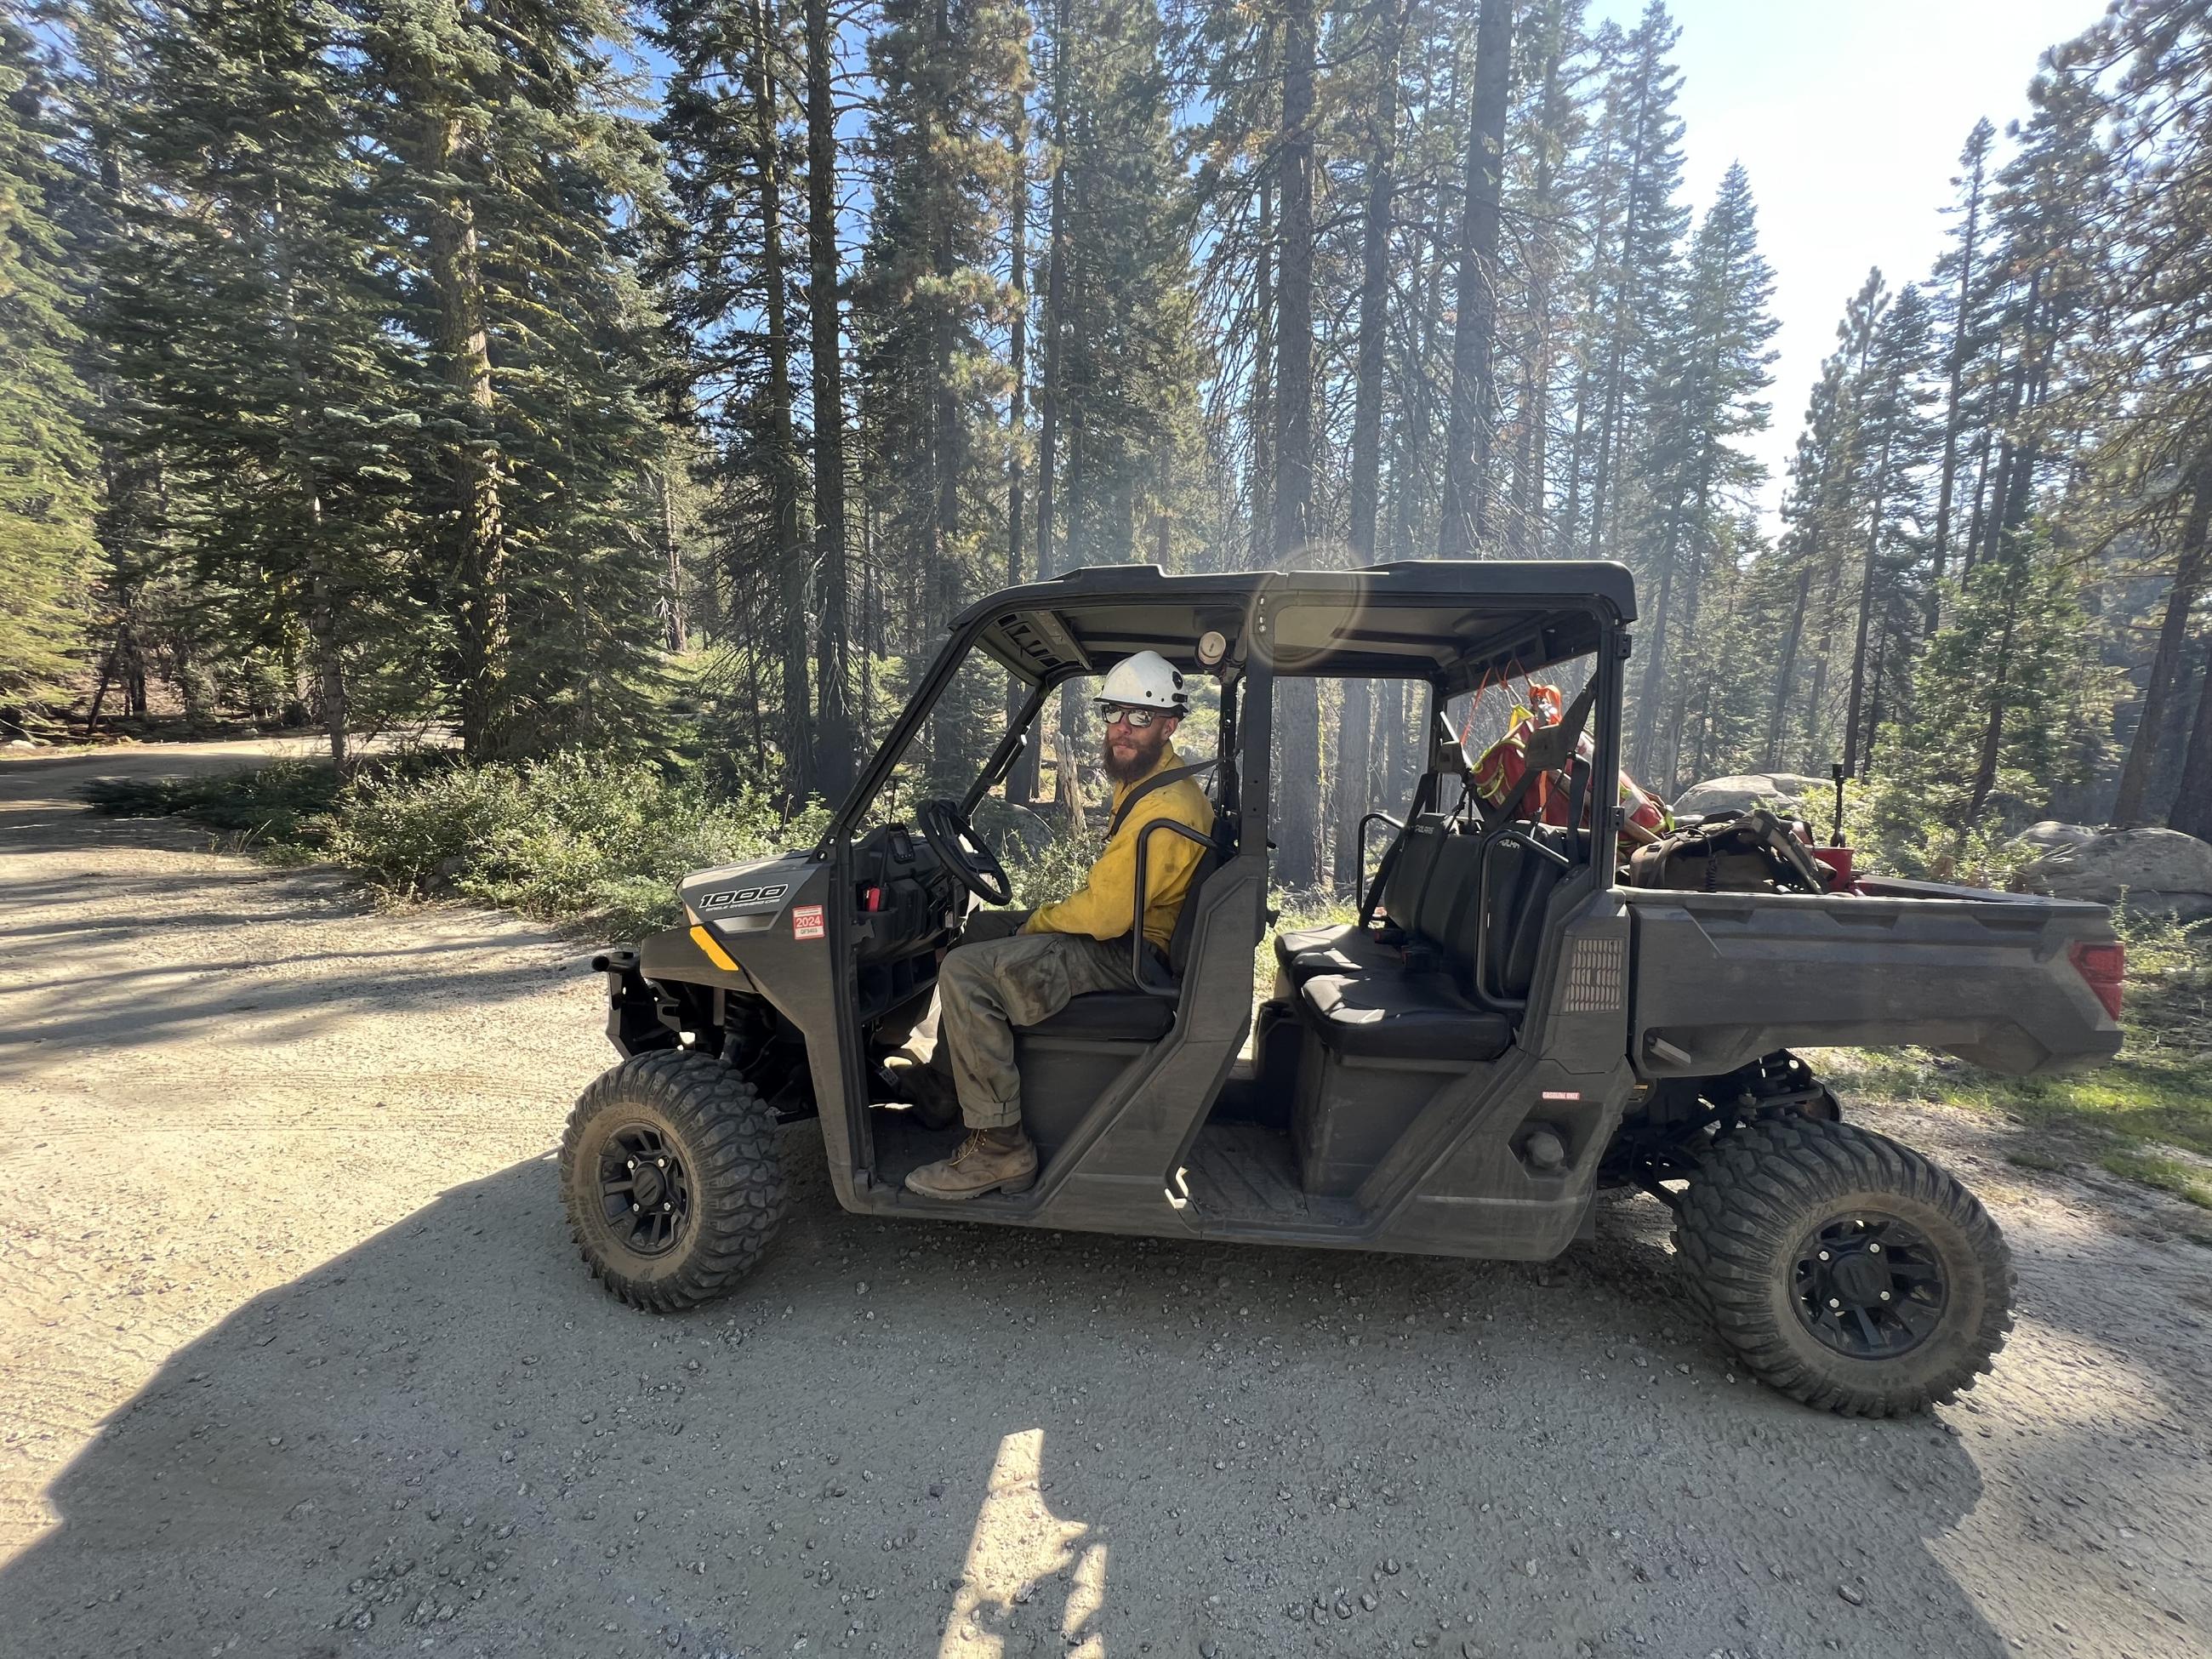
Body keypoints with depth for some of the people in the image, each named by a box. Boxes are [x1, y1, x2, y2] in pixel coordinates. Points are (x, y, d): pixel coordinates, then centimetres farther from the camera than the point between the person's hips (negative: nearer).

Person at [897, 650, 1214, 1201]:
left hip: (1129, 956, -11)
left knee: (966, 971, -22)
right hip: (1122, 931, 11)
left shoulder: (1168, 808, -25)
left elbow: (1104, 914, -27)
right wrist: (1044, 918, 8)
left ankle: (1000, 1148, -15)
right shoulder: (1141, 784, 10)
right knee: (980, 927, 22)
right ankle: (942, 1072, 30)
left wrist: (1037, 923, -9)